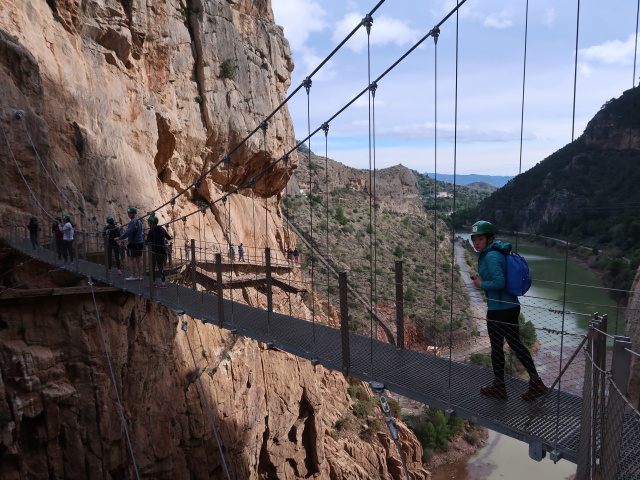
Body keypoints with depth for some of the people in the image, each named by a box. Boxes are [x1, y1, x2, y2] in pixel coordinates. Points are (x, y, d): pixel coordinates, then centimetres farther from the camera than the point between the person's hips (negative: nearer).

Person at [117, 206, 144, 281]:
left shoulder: (133, 222, -16)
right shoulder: (139, 221, 15)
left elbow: (128, 232, -25)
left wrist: (119, 238, -20)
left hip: (133, 244, -9)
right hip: (140, 242, 9)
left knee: (131, 259, -2)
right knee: (139, 259, 9)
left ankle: (133, 276, -1)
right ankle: (140, 275, 12)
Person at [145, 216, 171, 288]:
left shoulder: (151, 231, -12)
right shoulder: (162, 229, 6)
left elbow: (147, 241, -12)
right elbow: (169, 238, 16)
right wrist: (170, 236, 38)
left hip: (154, 250, -5)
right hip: (162, 250, 5)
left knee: (152, 266, 10)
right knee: (161, 267, 8)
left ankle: (153, 282, 15)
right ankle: (163, 283, -1)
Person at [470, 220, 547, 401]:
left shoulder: (491, 256, -20)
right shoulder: (498, 252, 10)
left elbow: (499, 282, -27)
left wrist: (481, 284, -12)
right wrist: (481, 279, 9)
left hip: (498, 309, -9)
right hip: (512, 306, 9)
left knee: (496, 347, 8)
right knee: (515, 344, 18)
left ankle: (499, 386, 24)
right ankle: (536, 382, 23)